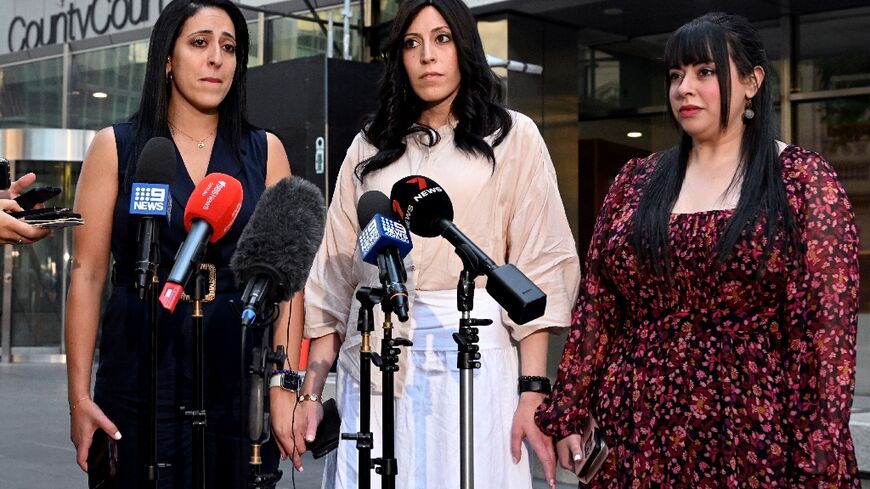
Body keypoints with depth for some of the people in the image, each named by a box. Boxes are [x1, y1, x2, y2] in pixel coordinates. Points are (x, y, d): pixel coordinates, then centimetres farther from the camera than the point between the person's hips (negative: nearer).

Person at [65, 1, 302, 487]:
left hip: (239, 382, 1)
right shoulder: (117, 147, 4)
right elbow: (87, 275, 1)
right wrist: (79, 396, -5)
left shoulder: (265, 151, 7)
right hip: (142, 379, -1)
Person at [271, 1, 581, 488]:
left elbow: (538, 266, -2)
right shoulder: (369, 147, 14)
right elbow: (334, 272, 11)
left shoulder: (512, 136, 6)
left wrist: (534, 391, -11)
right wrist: (309, 392, 5)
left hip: (470, 356, -2)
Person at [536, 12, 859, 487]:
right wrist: (568, 414, 3)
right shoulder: (637, 181, 8)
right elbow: (596, 307, 8)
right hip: (637, 431, 4)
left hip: (754, 431, -3)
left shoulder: (802, 178, -2)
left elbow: (825, 322, -8)